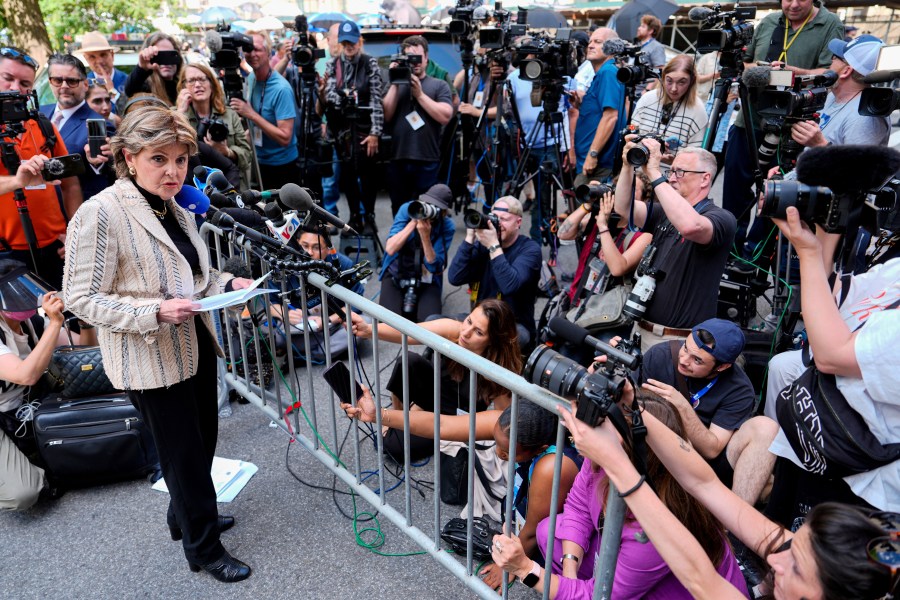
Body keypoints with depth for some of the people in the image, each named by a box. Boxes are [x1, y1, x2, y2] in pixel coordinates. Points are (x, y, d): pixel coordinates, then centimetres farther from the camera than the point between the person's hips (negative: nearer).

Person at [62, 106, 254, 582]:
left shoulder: (177, 212, 7)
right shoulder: (101, 213, -18)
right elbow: (81, 297, -18)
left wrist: (227, 284, 0)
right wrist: (156, 312, -29)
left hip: (195, 347, 8)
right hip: (151, 362, -8)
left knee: (203, 442, 21)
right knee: (185, 454, 7)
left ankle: (187, 515, 47)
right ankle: (203, 548, 29)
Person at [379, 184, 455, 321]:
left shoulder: (447, 226, -12)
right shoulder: (408, 209, -11)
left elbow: (433, 265, -17)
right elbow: (390, 249, -19)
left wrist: (425, 235, -31)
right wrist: (414, 221, -26)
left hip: (426, 281, 0)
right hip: (395, 275, 0)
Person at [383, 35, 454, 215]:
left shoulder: (439, 85, 9)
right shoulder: (395, 85, 15)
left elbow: (445, 116, -7)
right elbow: (386, 116, 1)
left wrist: (419, 94, -6)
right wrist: (395, 84, -2)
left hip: (427, 161, -2)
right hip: (398, 160, 3)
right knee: (399, 211, 9)